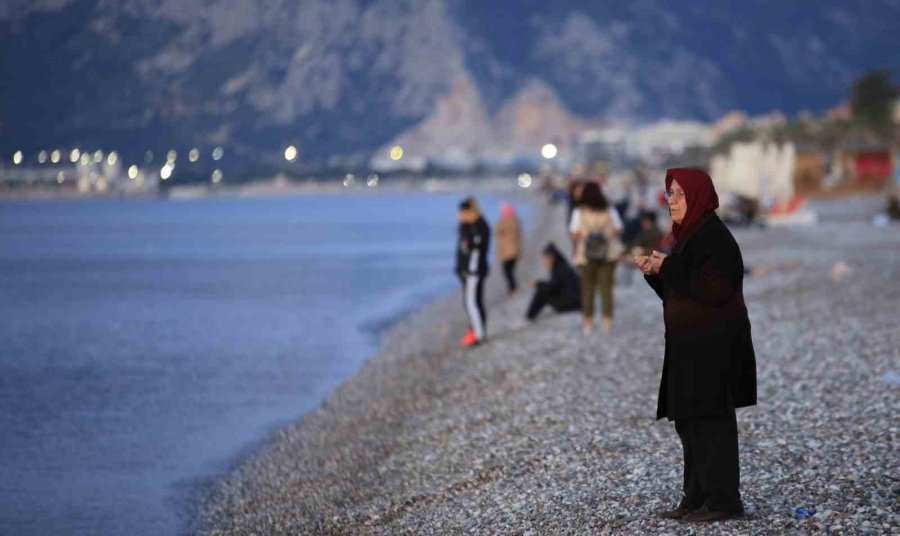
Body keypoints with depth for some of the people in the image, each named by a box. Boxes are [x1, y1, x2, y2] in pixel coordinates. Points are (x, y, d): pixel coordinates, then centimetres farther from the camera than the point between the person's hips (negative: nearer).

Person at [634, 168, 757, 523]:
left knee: (710, 422, -7)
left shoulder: (713, 237, -15)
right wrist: (654, 273, 4)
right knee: (688, 422, 12)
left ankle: (723, 500, -2)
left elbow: (715, 290, -24)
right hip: (689, 347, 10)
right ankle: (697, 497, 18)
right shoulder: (689, 234, 15)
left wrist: (669, 269, -19)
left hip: (712, 348, -10)